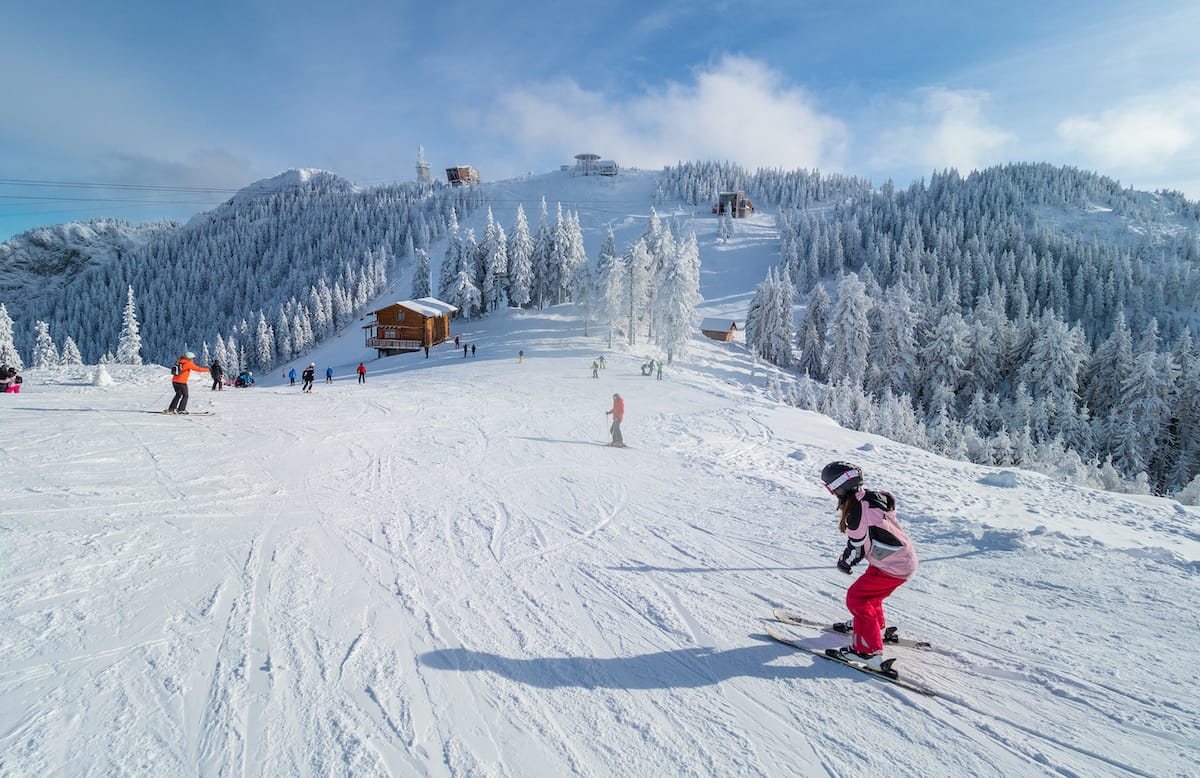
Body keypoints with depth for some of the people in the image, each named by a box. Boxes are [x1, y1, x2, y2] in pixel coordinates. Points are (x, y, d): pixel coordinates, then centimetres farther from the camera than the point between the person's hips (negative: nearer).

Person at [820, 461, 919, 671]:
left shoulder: (856, 512, -26)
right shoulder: (871, 497, 2)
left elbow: (855, 548, -15)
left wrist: (844, 562, 5)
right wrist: (849, 559, 11)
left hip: (892, 568, -9)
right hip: (907, 560, 9)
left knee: (856, 598, -2)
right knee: (868, 591, 27)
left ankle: (869, 650, -1)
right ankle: (875, 625, 50)